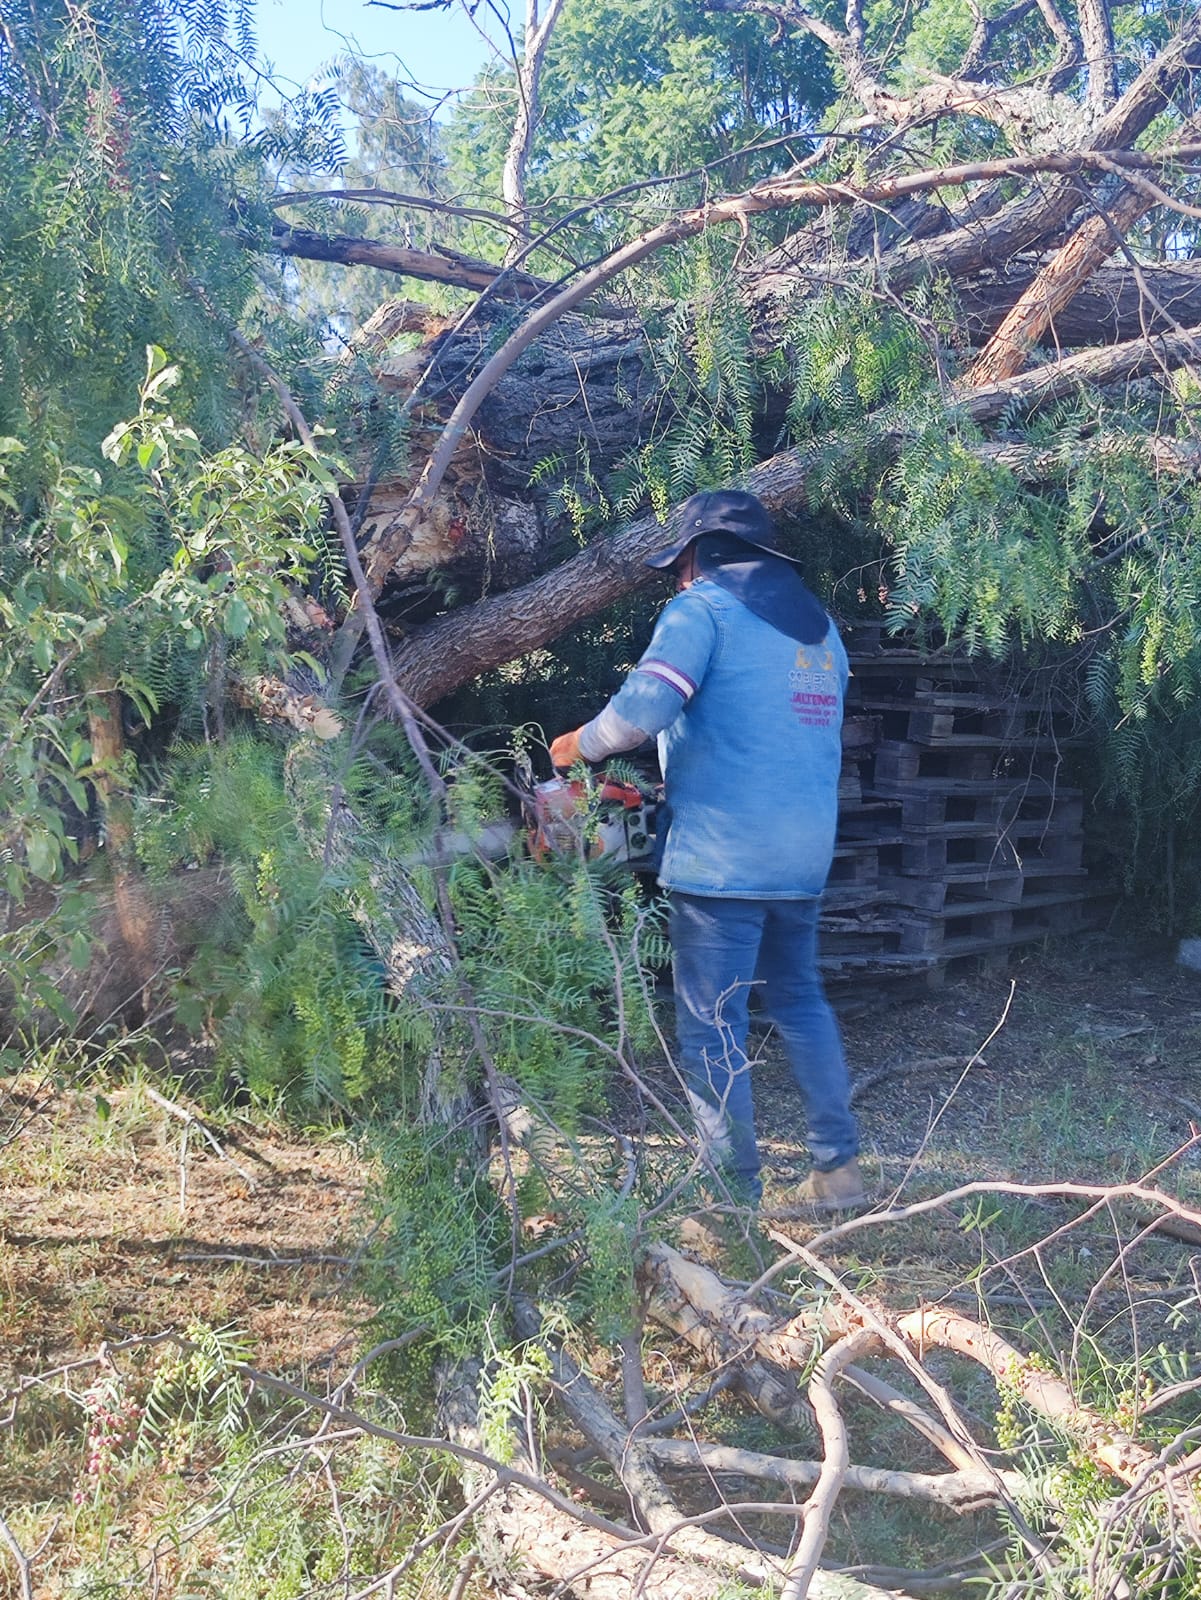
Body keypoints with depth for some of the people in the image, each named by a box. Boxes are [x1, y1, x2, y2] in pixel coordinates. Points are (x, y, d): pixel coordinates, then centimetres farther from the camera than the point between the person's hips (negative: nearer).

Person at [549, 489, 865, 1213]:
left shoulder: (702, 609, -4)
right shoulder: (821, 626, 18)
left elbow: (645, 704, -19)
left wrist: (580, 745, 0)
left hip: (722, 859, -7)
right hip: (806, 855, 7)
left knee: (713, 1028, 1)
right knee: (802, 1001, 22)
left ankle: (734, 1197, 7)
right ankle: (839, 1169, 24)